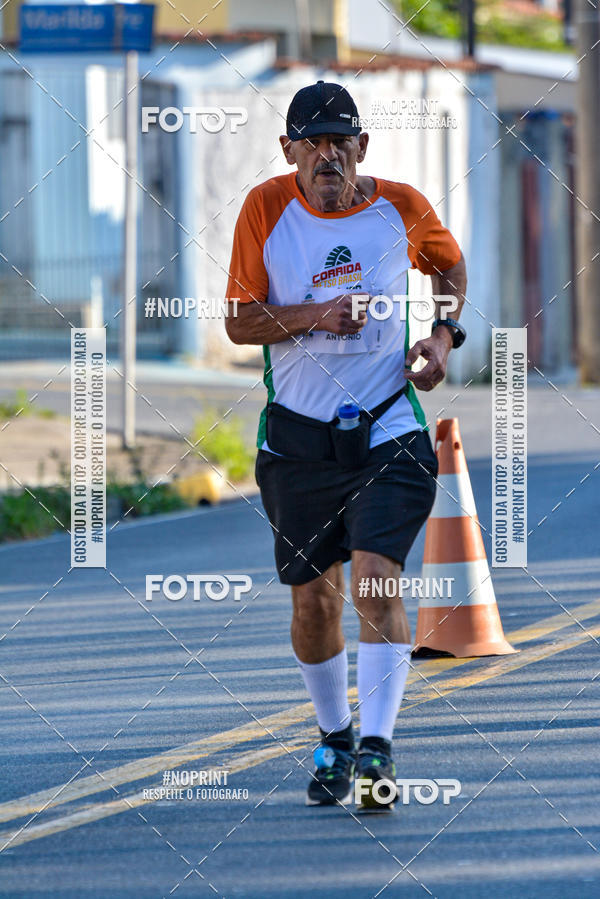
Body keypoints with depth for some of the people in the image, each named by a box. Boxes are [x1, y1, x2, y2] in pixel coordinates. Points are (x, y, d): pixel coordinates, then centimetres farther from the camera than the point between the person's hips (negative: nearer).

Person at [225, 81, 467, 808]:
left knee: (376, 577, -18)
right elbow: (239, 323, -2)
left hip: (386, 427, -1)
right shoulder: (266, 210, -3)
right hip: (298, 434, 1)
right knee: (313, 598, 8)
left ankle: (377, 747, -20)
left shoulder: (401, 208, -2)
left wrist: (443, 334, 1)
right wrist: (314, 315, -19)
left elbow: (450, 266, 19)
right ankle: (334, 738, 29)